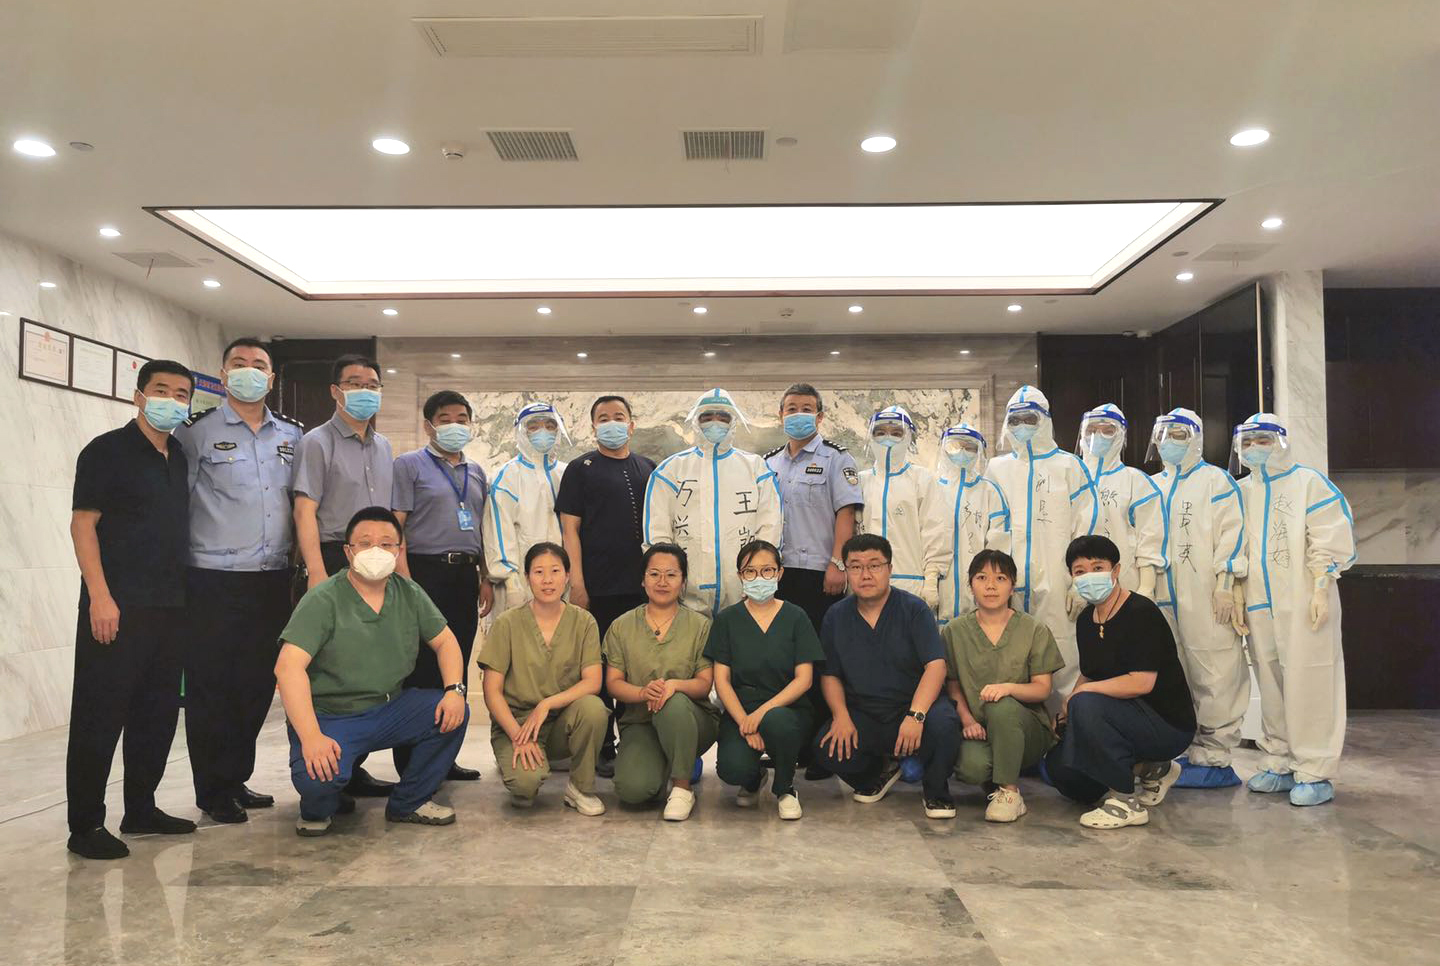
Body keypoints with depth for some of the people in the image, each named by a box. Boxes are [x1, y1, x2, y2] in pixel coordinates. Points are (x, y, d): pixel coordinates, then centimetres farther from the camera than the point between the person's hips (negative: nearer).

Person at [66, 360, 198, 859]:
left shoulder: (181, 457, 14)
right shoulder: (107, 451, -5)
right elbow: (82, 524, -10)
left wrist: (185, 594, 13)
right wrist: (100, 597, -18)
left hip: (170, 607, 7)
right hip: (117, 607, -7)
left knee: (158, 712, 12)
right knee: (100, 717, -1)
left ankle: (141, 809, 24)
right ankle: (85, 825, 8)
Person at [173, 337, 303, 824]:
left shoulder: (292, 435, 12)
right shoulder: (196, 431, -2)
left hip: (273, 579, 5)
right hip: (215, 582, -4)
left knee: (258, 684, 11)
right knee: (211, 687, 3)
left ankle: (237, 779, 26)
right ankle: (213, 791, 15)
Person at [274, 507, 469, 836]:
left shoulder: (409, 594, 4)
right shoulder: (323, 600, -14)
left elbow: (445, 641, 10)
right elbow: (288, 666, -24)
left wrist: (454, 689, -11)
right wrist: (310, 737, -33)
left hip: (389, 709, 5)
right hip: (330, 716, -5)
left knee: (454, 714, -16)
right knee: (317, 777, -33)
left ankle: (408, 803, 7)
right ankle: (318, 810, 8)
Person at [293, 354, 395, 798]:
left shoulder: (383, 447, 17)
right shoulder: (318, 442, -3)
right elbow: (305, 512, -12)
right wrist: (317, 573, -21)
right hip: (335, 562, -7)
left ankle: (353, 766, 19)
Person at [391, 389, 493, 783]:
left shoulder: (476, 472, 17)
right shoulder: (410, 464, -1)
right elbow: (395, 525, -8)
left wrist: (485, 579, 13)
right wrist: (405, 581, -16)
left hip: (465, 576, 6)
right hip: (426, 571, -6)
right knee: (421, 669, -4)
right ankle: (410, 763, 5)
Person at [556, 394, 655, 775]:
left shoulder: (649, 469, 14)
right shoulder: (580, 469, 3)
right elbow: (570, 528, -2)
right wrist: (577, 583, -10)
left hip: (643, 586, 4)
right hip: (598, 587, -3)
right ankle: (603, 749, 11)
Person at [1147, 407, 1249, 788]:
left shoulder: (1216, 480, 2)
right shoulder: (1153, 486, 19)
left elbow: (1231, 533, -6)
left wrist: (1226, 584, -13)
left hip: (1207, 598, -6)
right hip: (1164, 597, 6)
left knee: (1216, 676, -7)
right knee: (1177, 677, 9)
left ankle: (1215, 756, -1)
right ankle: (1194, 751, 18)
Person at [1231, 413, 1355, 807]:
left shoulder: (1309, 482, 0)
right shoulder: (1240, 491, 14)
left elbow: (1330, 540, -6)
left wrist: (1321, 590, -13)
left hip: (1303, 603, -5)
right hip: (1259, 607, 5)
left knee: (1308, 683, -5)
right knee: (1271, 686, 9)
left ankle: (1315, 772, 1)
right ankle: (1280, 764, 18)